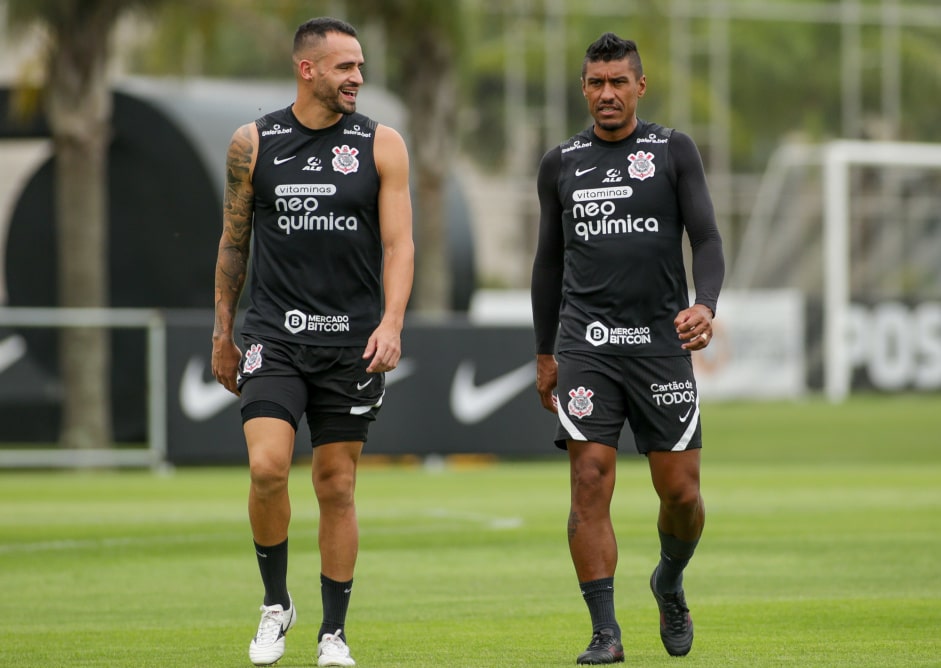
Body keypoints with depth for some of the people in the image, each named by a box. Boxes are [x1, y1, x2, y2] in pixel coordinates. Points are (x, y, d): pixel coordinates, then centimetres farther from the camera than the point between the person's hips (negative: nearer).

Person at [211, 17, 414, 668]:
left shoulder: (381, 144, 2)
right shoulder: (254, 143, 4)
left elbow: (399, 243, -3)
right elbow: (234, 242, 12)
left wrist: (391, 323, -17)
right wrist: (223, 333, 12)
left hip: (353, 341, 0)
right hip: (273, 337, 0)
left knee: (337, 486, 3)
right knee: (267, 467, -17)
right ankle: (276, 602, 4)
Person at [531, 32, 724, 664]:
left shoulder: (674, 151, 4)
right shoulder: (560, 164, 11)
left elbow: (708, 240, 0)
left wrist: (705, 305, -20)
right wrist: (544, 354, 17)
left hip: (662, 344, -1)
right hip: (586, 345, 1)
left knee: (681, 492, -1)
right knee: (590, 484, -10)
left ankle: (670, 583, 31)